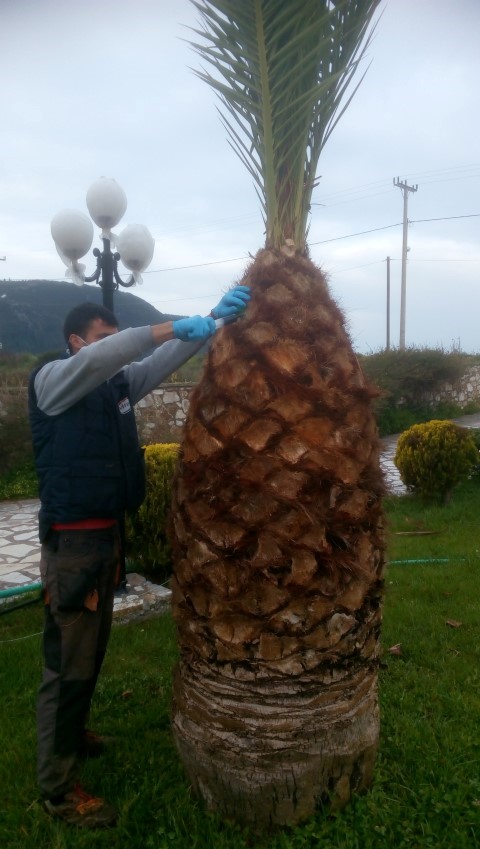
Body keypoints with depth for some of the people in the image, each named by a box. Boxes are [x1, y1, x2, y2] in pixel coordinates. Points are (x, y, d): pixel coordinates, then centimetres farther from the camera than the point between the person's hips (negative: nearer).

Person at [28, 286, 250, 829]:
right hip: (71, 540, -8)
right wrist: (169, 328, -34)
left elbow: (167, 360, 2)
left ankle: (71, 732, 43)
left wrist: (213, 320, -11)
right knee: (68, 663, 1)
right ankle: (57, 788, 16)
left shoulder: (119, 384, 8)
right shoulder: (50, 381, -11)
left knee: (92, 651, 21)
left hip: (107, 534, 8)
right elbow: (95, 360, -30)